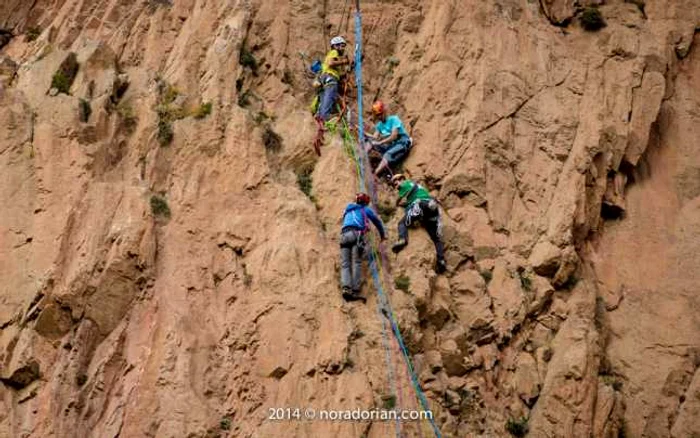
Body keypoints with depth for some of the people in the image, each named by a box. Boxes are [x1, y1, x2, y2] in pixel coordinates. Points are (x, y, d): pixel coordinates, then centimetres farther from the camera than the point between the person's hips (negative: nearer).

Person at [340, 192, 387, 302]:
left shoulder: (348, 210, 35)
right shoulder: (365, 209, 24)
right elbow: (377, 222, 33)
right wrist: (383, 235, 47)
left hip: (344, 235, 4)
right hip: (356, 234, -3)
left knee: (345, 264, -7)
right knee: (356, 263, -12)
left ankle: (346, 288, -30)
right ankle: (355, 291, -27)